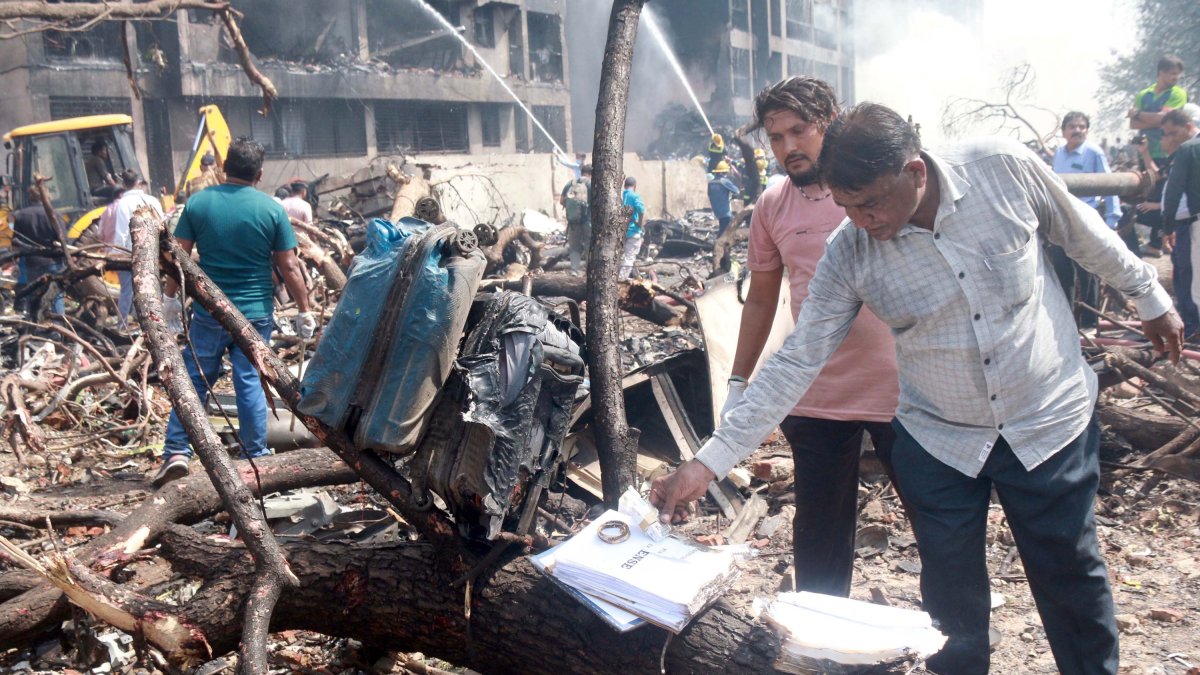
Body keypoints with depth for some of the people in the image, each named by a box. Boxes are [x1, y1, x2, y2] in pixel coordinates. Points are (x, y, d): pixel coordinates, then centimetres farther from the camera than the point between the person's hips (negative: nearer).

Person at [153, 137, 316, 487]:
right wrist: (304, 311, 3)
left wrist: (170, 297, 14)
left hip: (209, 311, 1)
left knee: (193, 381, 10)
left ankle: (177, 452, 10)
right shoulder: (272, 209, -5)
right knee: (251, 383, 5)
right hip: (255, 313, -1)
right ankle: (255, 458, 11)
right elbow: (290, 267, -5)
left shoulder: (198, 203, -1)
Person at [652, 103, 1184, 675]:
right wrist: (708, 462, -21)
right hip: (938, 440, 0)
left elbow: (1084, 234, 1)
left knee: (1071, 578, 15)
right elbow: (795, 362, -16)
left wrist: (1149, 296, 16)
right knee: (951, 601, 9)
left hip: (1050, 419, 0)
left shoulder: (1003, 167, -18)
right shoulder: (848, 252, -17)